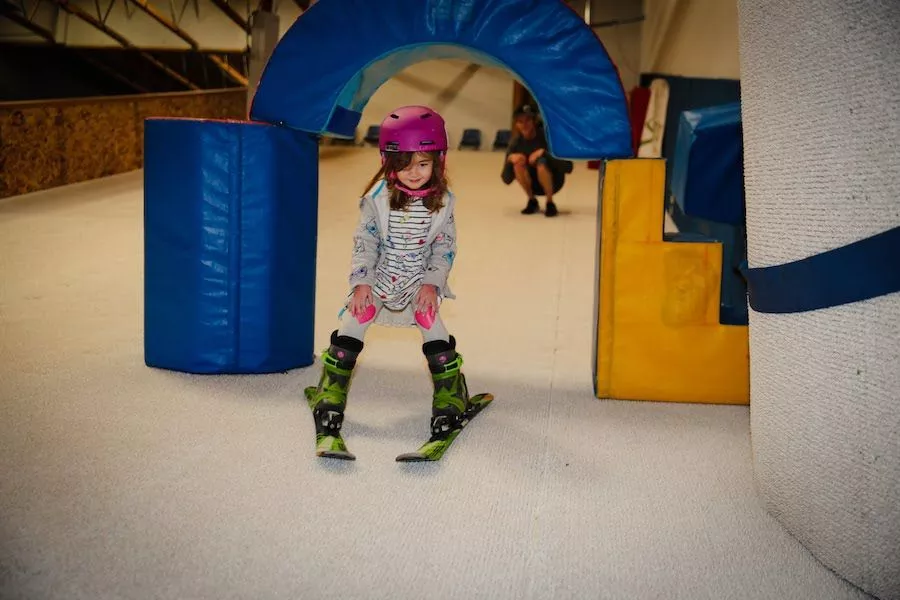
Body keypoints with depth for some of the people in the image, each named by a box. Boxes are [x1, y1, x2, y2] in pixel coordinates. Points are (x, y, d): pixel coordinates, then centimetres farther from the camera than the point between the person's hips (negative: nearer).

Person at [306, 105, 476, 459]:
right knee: (353, 325, -7)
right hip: (378, 277, 0)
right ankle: (330, 396, 6)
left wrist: (432, 283, -12)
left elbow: (445, 247, -3)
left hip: (420, 281, 1)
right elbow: (364, 241, -8)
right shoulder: (378, 197, -13)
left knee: (433, 329, -11)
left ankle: (451, 397, 6)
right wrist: (361, 282, -15)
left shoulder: (443, 201, -8)